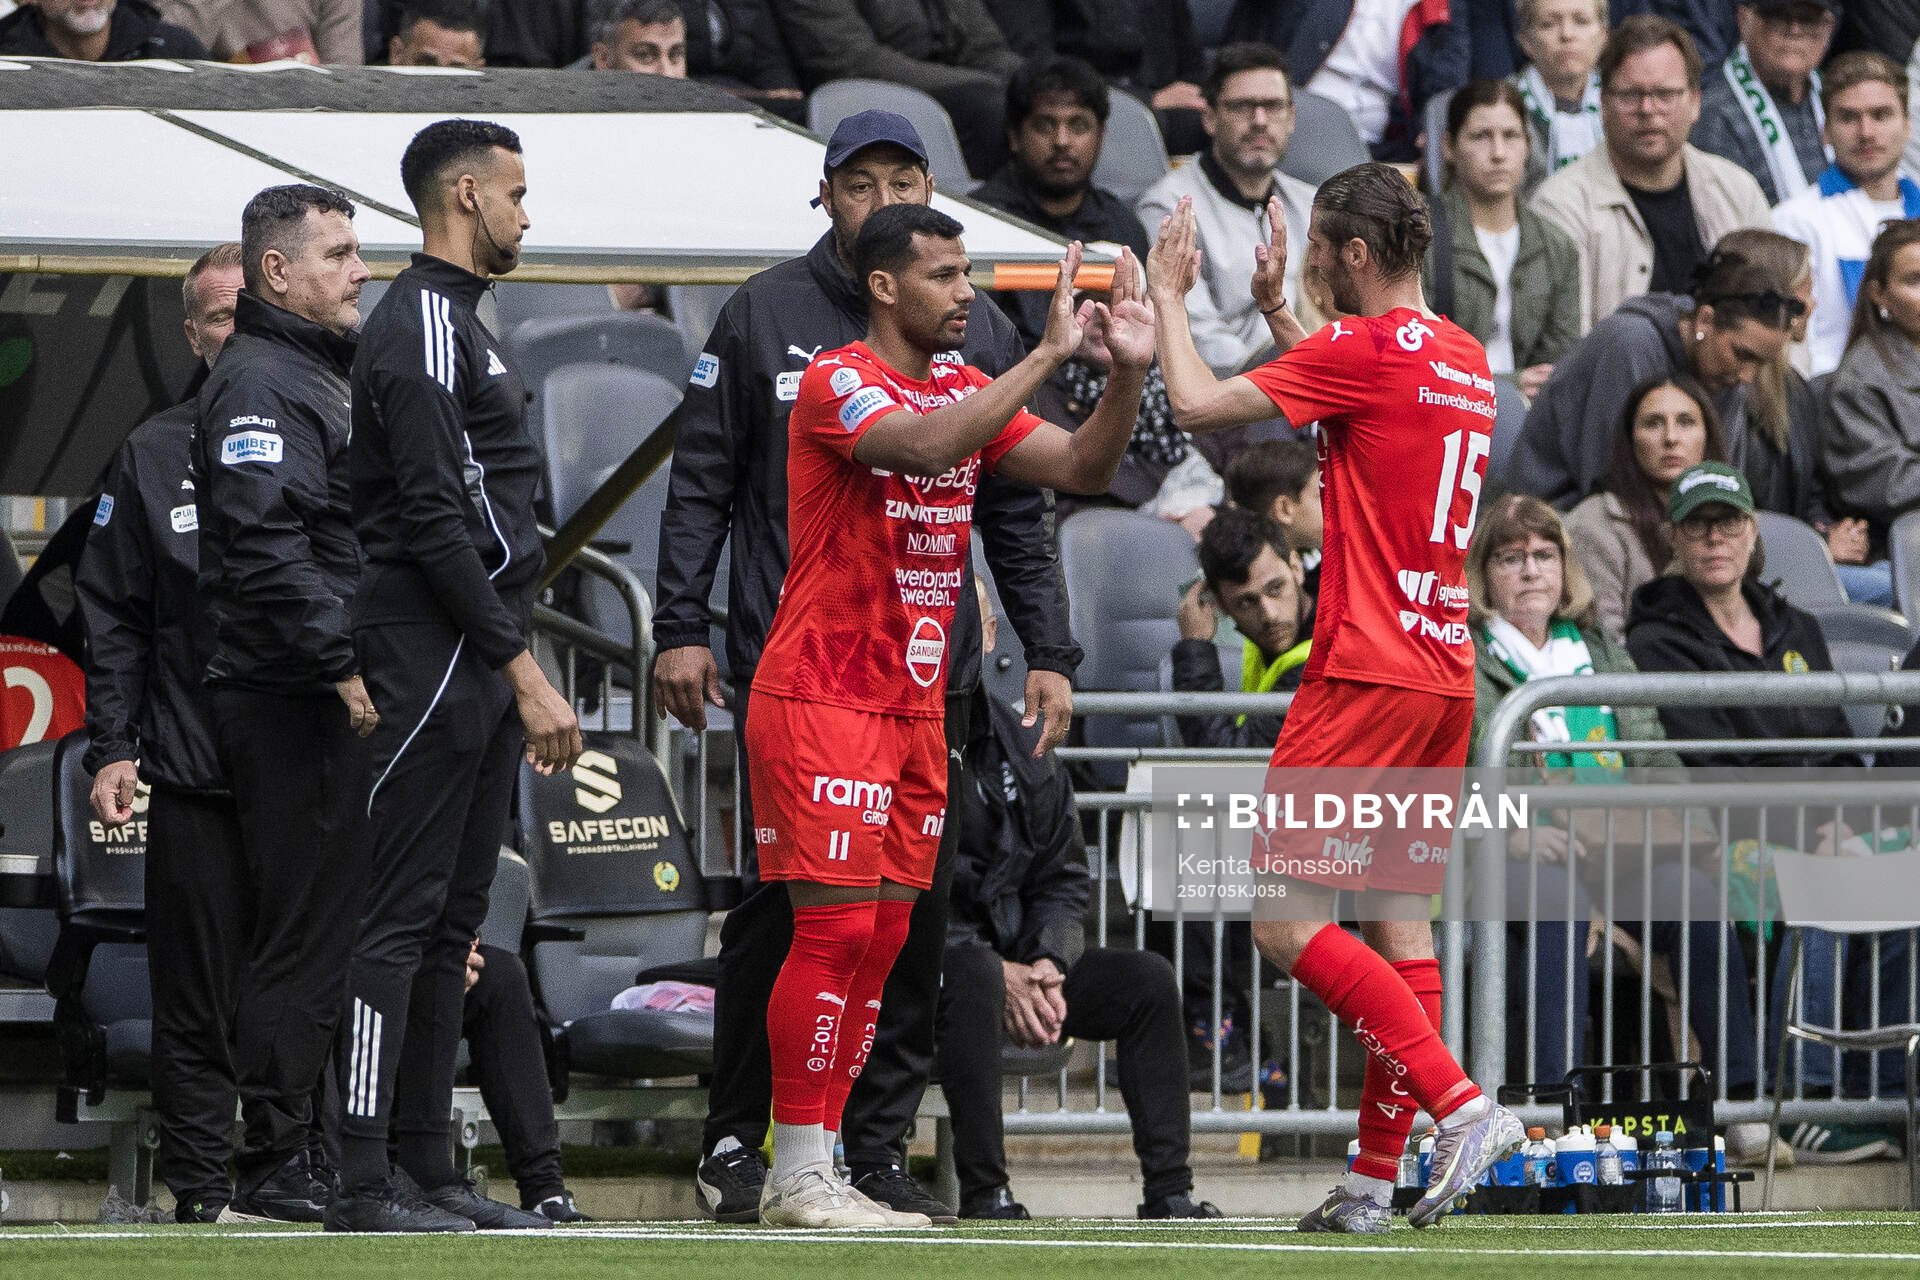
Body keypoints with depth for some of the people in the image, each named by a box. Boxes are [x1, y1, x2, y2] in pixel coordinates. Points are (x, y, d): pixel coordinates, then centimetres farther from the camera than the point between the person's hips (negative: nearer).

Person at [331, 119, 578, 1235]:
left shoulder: (458, 324, 20)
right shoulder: (423, 329, -13)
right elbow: (436, 522, -20)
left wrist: (516, 664, 18)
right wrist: (525, 674, -20)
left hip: (482, 666, 10)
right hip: (437, 655, -10)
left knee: (454, 920, 11)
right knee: (400, 918, -10)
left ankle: (431, 1169, 13)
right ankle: (364, 1181, -10)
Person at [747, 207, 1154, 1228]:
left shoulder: (967, 388, 13)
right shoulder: (838, 384, -11)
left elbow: (1083, 470, 8)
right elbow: (929, 444, -30)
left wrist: (1128, 373, -9)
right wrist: (1049, 355, -29)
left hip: (913, 709, 8)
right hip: (820, 700, -8)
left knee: (880, 940, 6)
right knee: (836, 928, -11)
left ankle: (813, 1175, 9)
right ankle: (796, 1177, -7)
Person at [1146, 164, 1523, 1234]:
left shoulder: (1364, 349, -12)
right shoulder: (1465, 359, 14)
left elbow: (1200, 404, -11)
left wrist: (1169, 295, 4)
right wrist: (1275, 311, 33)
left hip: (1366, 676, -9)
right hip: (1445, 675, 9)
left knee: (1285, 919, -8)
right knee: (1398, 920, 8)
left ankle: (1462, 1104, -18)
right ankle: (1377, 1178, 7)